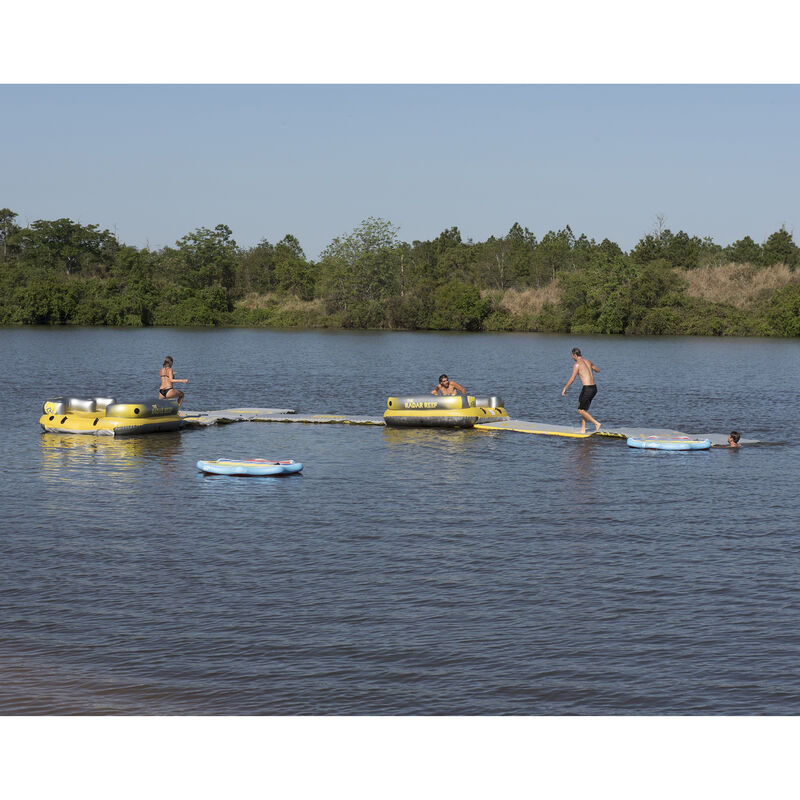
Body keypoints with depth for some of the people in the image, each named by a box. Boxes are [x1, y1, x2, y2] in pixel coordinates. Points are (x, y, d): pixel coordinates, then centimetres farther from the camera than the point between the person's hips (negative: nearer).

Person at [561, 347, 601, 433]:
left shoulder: (577, 364, -8)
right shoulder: (588, 361, 15)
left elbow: (572, 379, -12)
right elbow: (598, 370, 31)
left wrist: (565, 388, -2)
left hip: (587, 388, -8)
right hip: (594, 388, 8)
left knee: (581, 410, 1)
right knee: (584, 409, 18)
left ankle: (597, 423, -10)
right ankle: (583, 430, 18)